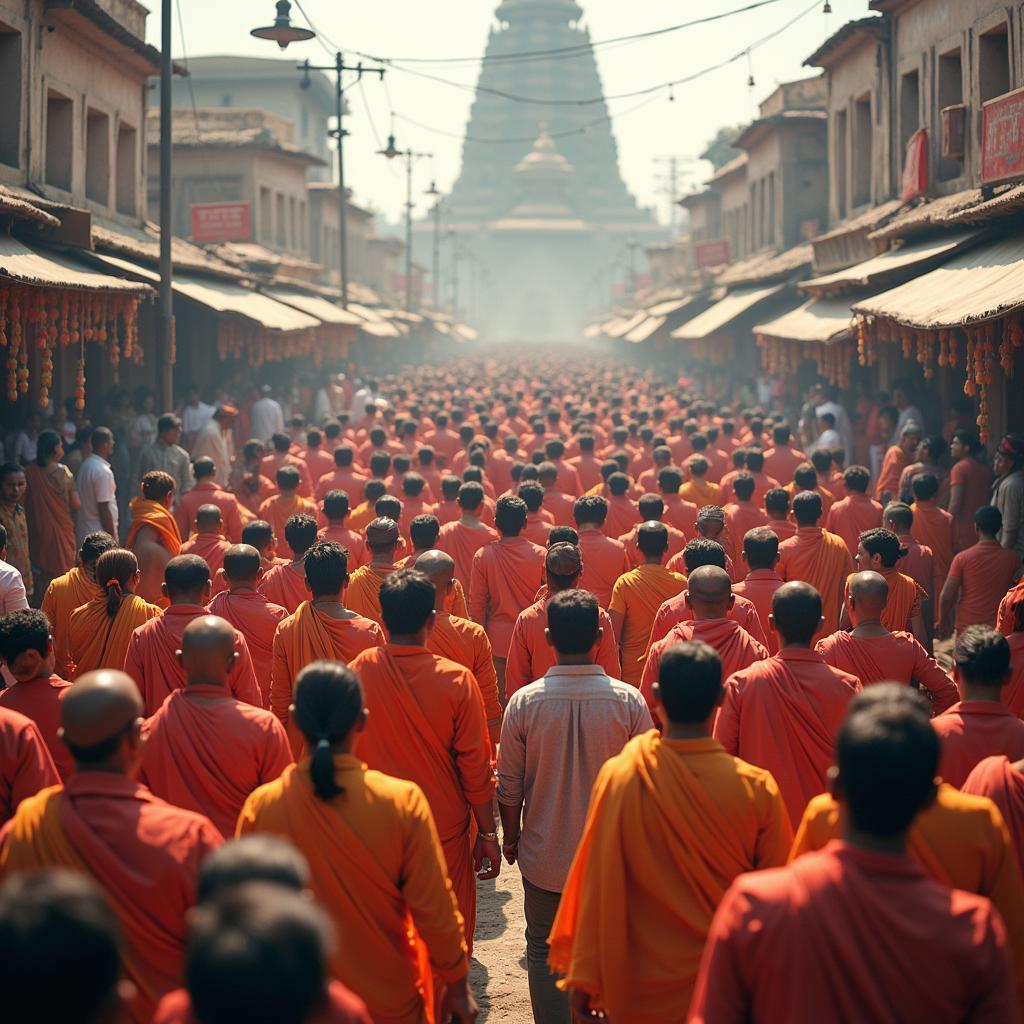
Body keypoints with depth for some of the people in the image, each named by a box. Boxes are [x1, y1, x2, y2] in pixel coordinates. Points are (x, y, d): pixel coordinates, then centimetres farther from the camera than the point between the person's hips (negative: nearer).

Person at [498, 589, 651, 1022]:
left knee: (544, 950, 16)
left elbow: (509, 787, -5)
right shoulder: (628, 701, -14)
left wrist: (512, 836, 12)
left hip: (544, 857, 0)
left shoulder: (524, 702, -14)